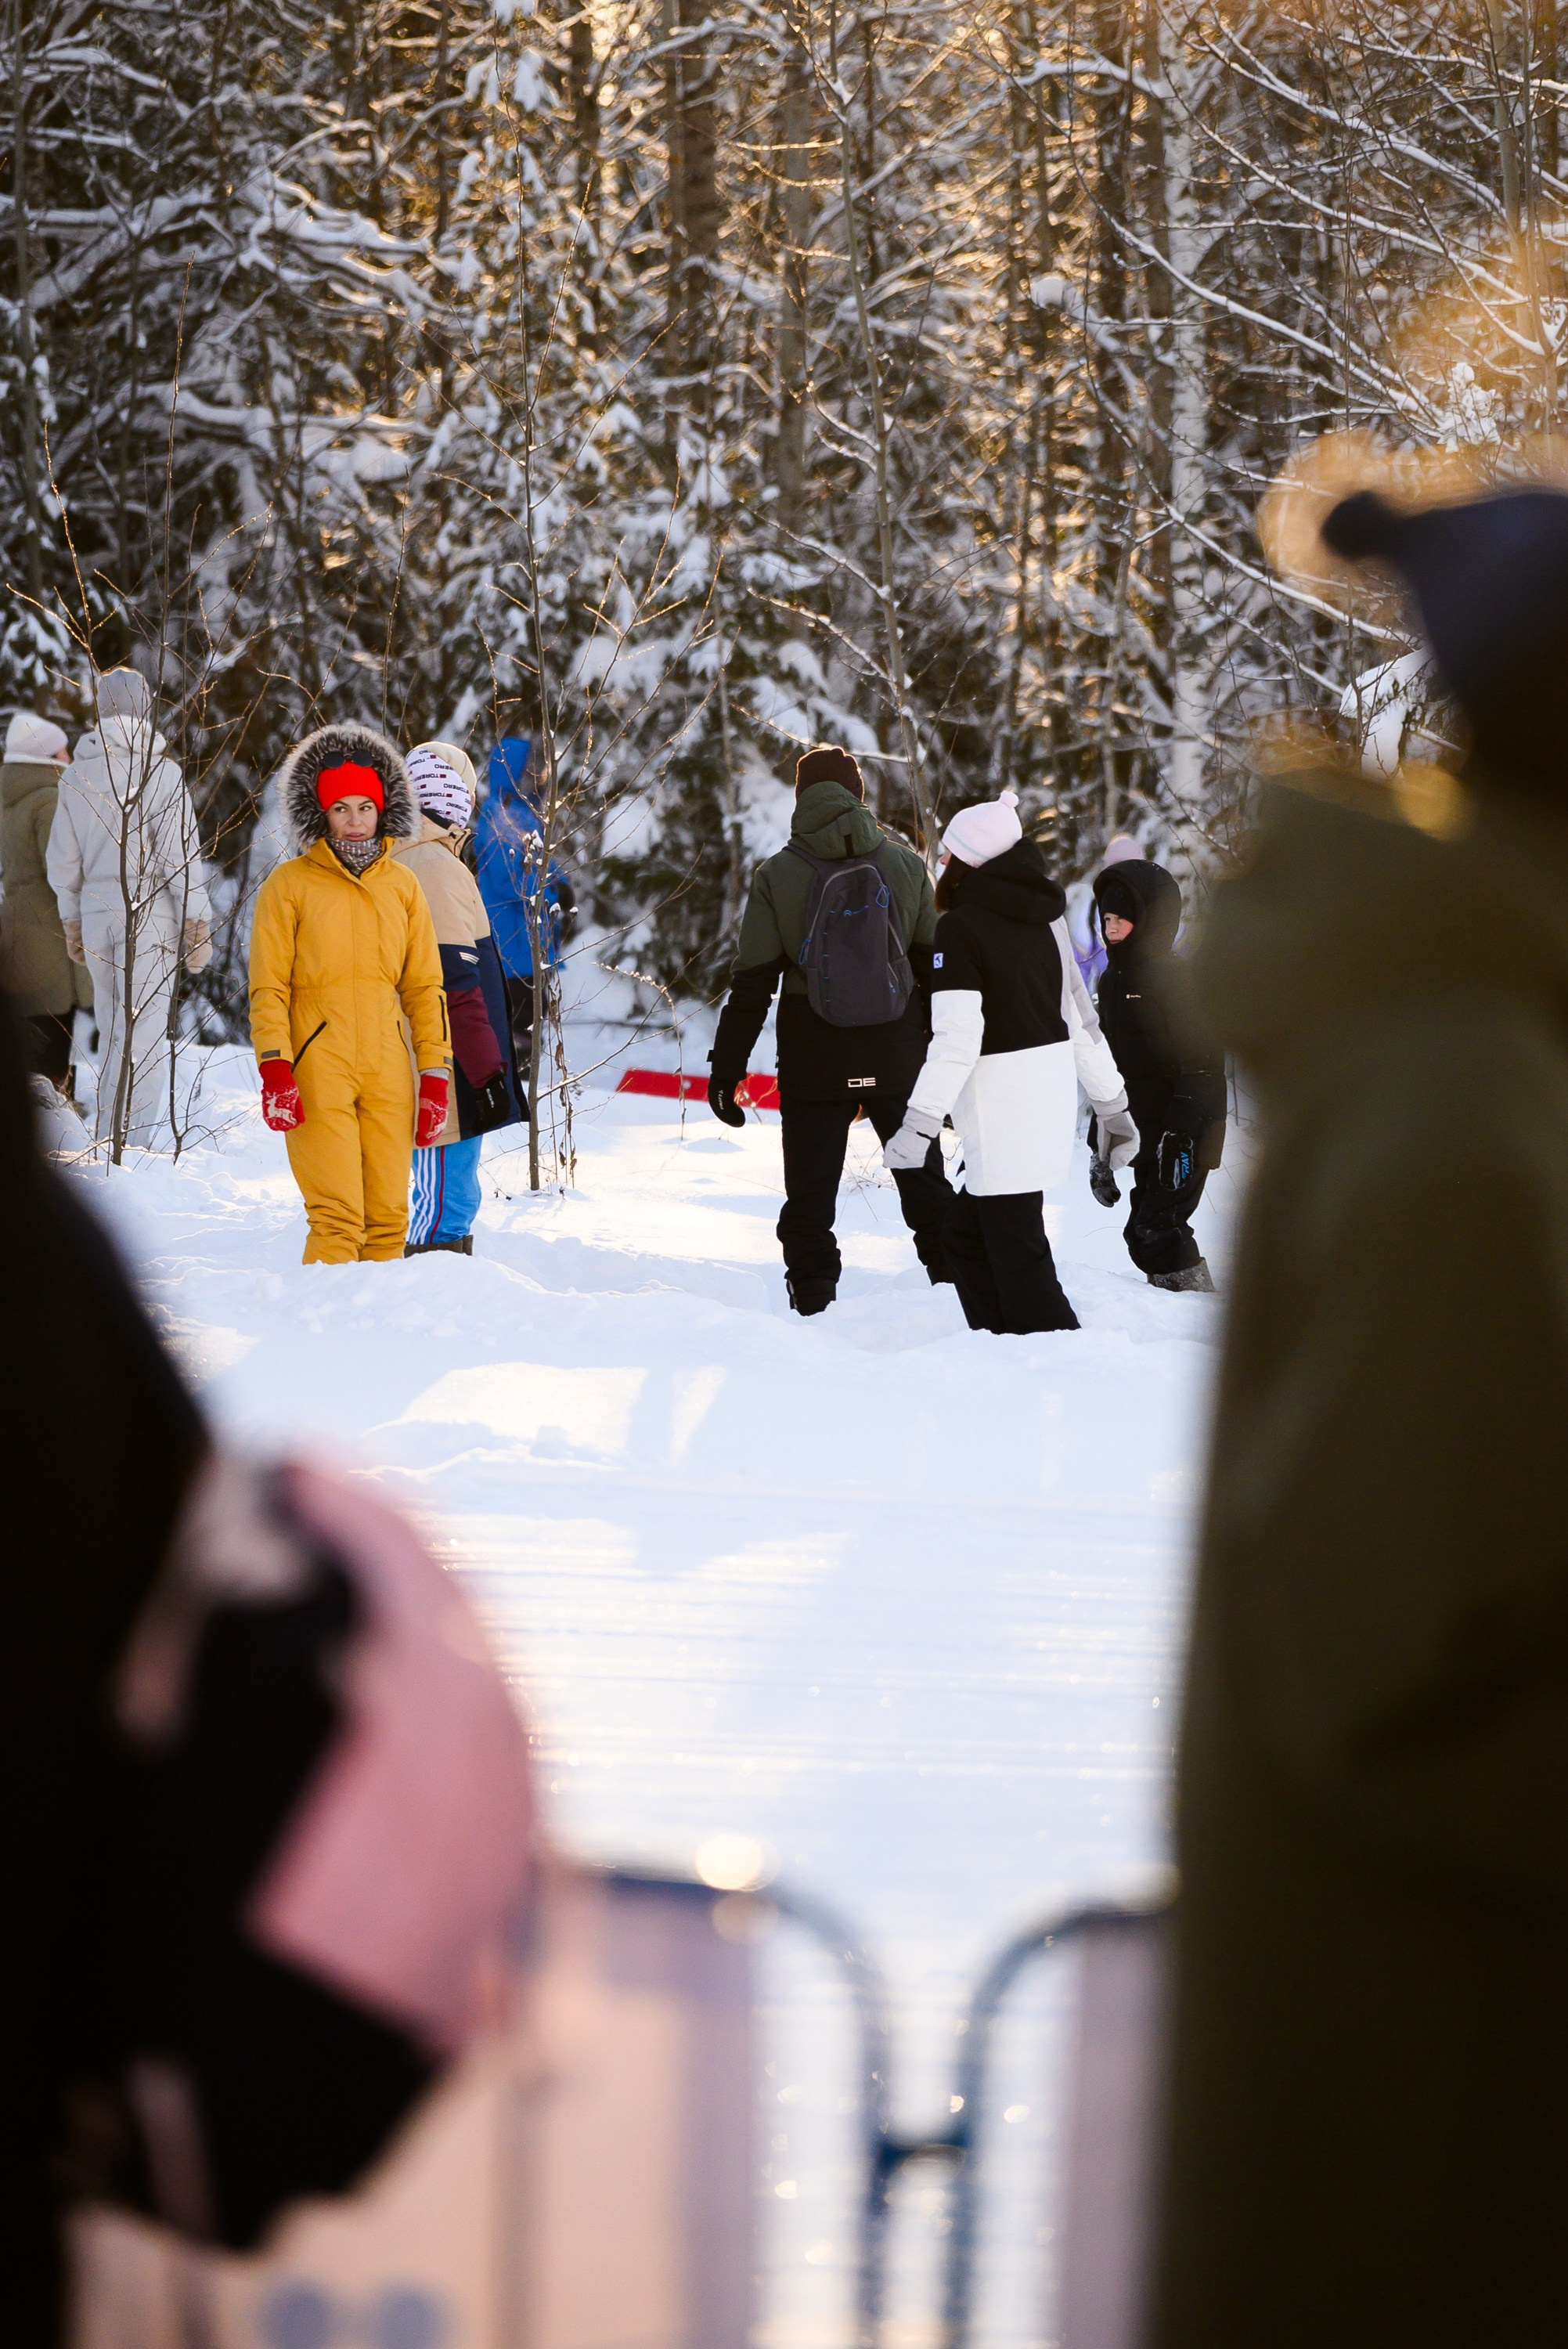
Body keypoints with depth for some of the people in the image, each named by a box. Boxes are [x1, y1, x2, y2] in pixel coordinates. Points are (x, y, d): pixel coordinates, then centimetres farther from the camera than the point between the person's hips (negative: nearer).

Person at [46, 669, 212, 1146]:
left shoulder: (77, 774, 7)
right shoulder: (159, 771, -10)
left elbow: (63, 859, 11)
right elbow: (180, 853, -13)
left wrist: (72, 923, 21)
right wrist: (198, 926, -8)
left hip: (96, 913, 5)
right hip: (150, 916, -5)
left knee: (113, 1029, 16)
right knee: (145, 1034, -4)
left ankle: (112, 1136, 19)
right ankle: (132, 1139, -8)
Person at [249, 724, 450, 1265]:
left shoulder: (402, 886, 12)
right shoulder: (289, 885, 1)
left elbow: (424, 986, 14)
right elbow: (268, 987, -1)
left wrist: (434, 1075, 7)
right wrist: (275, 1070, -12)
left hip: (388, 1073, 4)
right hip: (317, 1074, -4)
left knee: (388, 1218, 2)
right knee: (338, 1218, -12)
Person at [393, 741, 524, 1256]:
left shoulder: (396, 862, 17)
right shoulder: (437, 866, -14)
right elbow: (456, 982, -19)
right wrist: (487, 1067, -18)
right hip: (448, 1075, -10)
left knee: (447, 1200, 14)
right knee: (446, 1202, -10)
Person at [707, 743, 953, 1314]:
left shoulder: (776, 877, -5)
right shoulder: (907, 866, 0)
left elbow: (752, 984, -6)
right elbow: (935, 967, 4)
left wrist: (725, 1068, -1)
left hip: (813, 1067, -1)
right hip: (897, 1061, 2)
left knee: (810, 1199, 5)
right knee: (926, 1186, 13)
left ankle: (814, 1305, 0)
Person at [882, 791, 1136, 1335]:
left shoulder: (960, 929, -12)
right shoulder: (1043, 920, 12)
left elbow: (957, 1040, -19)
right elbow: (1081, 1019, 17)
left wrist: (919, 1123, -20)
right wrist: (1112, 1105, 23)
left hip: (1004, 1105, -8)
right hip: (1054, 1093, 8)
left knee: (1017, 1254, -6)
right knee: (965, 1239, 17)